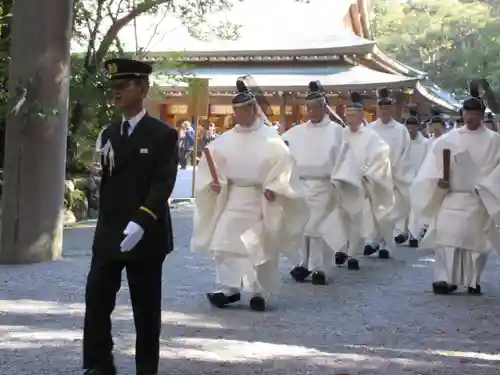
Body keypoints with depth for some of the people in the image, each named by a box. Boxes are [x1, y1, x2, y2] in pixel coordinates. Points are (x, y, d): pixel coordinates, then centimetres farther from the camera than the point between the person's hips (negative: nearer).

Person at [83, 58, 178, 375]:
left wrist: (141, 222, -26)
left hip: (145, 236, -5)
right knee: (96, 300, 1)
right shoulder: (108, 134, 12)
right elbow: (107, 181, 14)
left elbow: (163, 185, -14)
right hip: (108, 233, 5)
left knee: (146, 307, 5)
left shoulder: (163, 135, -5)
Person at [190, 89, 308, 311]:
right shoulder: (226, 139, 3)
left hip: (260, 198, -3)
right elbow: (212, 161, 6)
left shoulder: (270, 138, -7)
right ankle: (229, 289, 3)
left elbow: (284, 164, -10)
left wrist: (273, 187, -20)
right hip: (233, 196, 3)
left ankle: (258, 292, 12)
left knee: (261, 246, 2)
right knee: (223, 243, -4)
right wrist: (214, 181, -10)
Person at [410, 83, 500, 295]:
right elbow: (433, 163, 6)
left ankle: (473, 281, 16)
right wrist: (438, 180, -11)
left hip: (478, 200, -1)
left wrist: (483, 187, -14)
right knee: (447, 236, -9)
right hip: (450, 197, 1)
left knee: (476, 240, 4)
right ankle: (445, 279, -8)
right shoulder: (449, 138, 6)